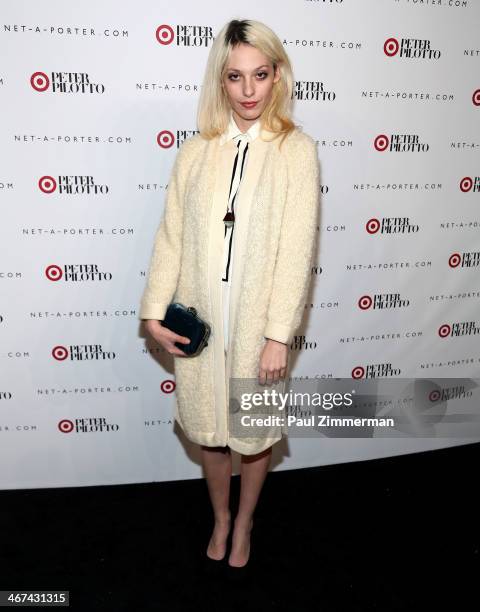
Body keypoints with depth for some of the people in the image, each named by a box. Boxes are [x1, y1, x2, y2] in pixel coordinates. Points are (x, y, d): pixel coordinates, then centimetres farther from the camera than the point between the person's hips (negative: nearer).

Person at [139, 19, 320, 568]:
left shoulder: (297, 150, -6)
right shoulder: (196, 151, 3)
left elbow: (296, 249, -11)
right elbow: (171, 235, 1)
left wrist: (278, 335, -14)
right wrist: (154, 311, -5)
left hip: (258, 320, -2)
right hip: (199, 319, 3)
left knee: (253, 430, 15)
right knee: (208, 427, 17)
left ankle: (244, 521, 45)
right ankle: (220, 517, 46)